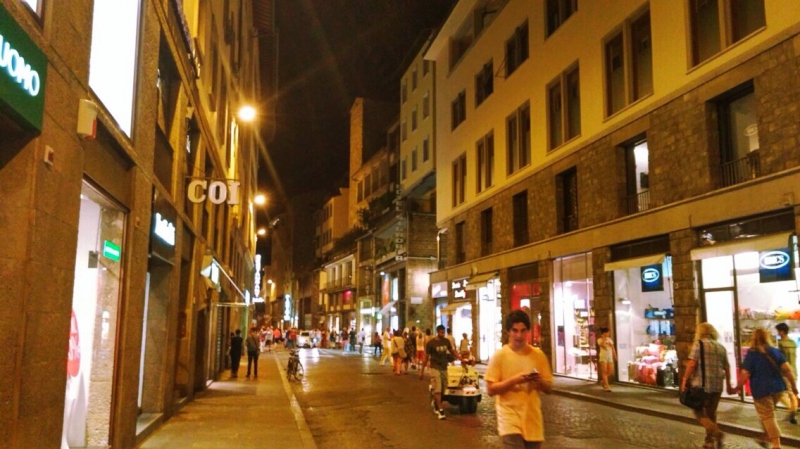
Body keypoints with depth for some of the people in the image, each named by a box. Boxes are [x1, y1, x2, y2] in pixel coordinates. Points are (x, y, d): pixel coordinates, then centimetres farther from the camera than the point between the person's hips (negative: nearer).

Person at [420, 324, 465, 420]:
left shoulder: (446, 341, 4)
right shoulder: (431, 343, -11)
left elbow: (452, 351, 15)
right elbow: (426, 357, -6)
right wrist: (422, 370, -5)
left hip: (444, 368, 5)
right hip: (435, 368, -5)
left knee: (443, 389, 11)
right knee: (437, 390, -10)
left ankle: (435, 403, 34)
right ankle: (440, 410, -8)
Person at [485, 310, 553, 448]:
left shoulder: (538, 355, 3)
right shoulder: (499, 355, -7)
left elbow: (548, 387, 10)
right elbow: (490, 389, -8)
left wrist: (540, 381, -12)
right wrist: (513, 380, -20)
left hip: (533, 419, 4)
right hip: (510, 418, -4)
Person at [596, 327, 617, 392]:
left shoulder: (610, 339, 14)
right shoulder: (600, 340, -2)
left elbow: (613, 348, 16)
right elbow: (603, 345, -21)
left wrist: (615, 356, 12)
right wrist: (603, 338, -13)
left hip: (610, 357, 5)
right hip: (603, 357, -5)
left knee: (611, 372, 2)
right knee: (604, 372, -9)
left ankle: (604, 381, 26)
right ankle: (607, 386, -10)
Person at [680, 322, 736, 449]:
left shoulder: (699, 344, -6)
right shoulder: (721, 347, 12)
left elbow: (692, 364, -14)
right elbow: (727, 368, 14)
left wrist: (685, 379, -8)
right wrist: (728, 385, 22)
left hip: (702, 384, -6)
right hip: (717, 386, 6)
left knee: (699, 412, 3)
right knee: (711, 413, 16)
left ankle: (716, 433, -17)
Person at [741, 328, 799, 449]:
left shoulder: (751, 354, -8)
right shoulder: (775, 351, 5)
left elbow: (745, 375, -11)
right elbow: (787, 370, 0)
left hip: (761, 390, -5)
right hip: (778, 388, 5)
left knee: (767, 417, 2)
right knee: (767, 415, 23)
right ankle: (767, 439, 28)